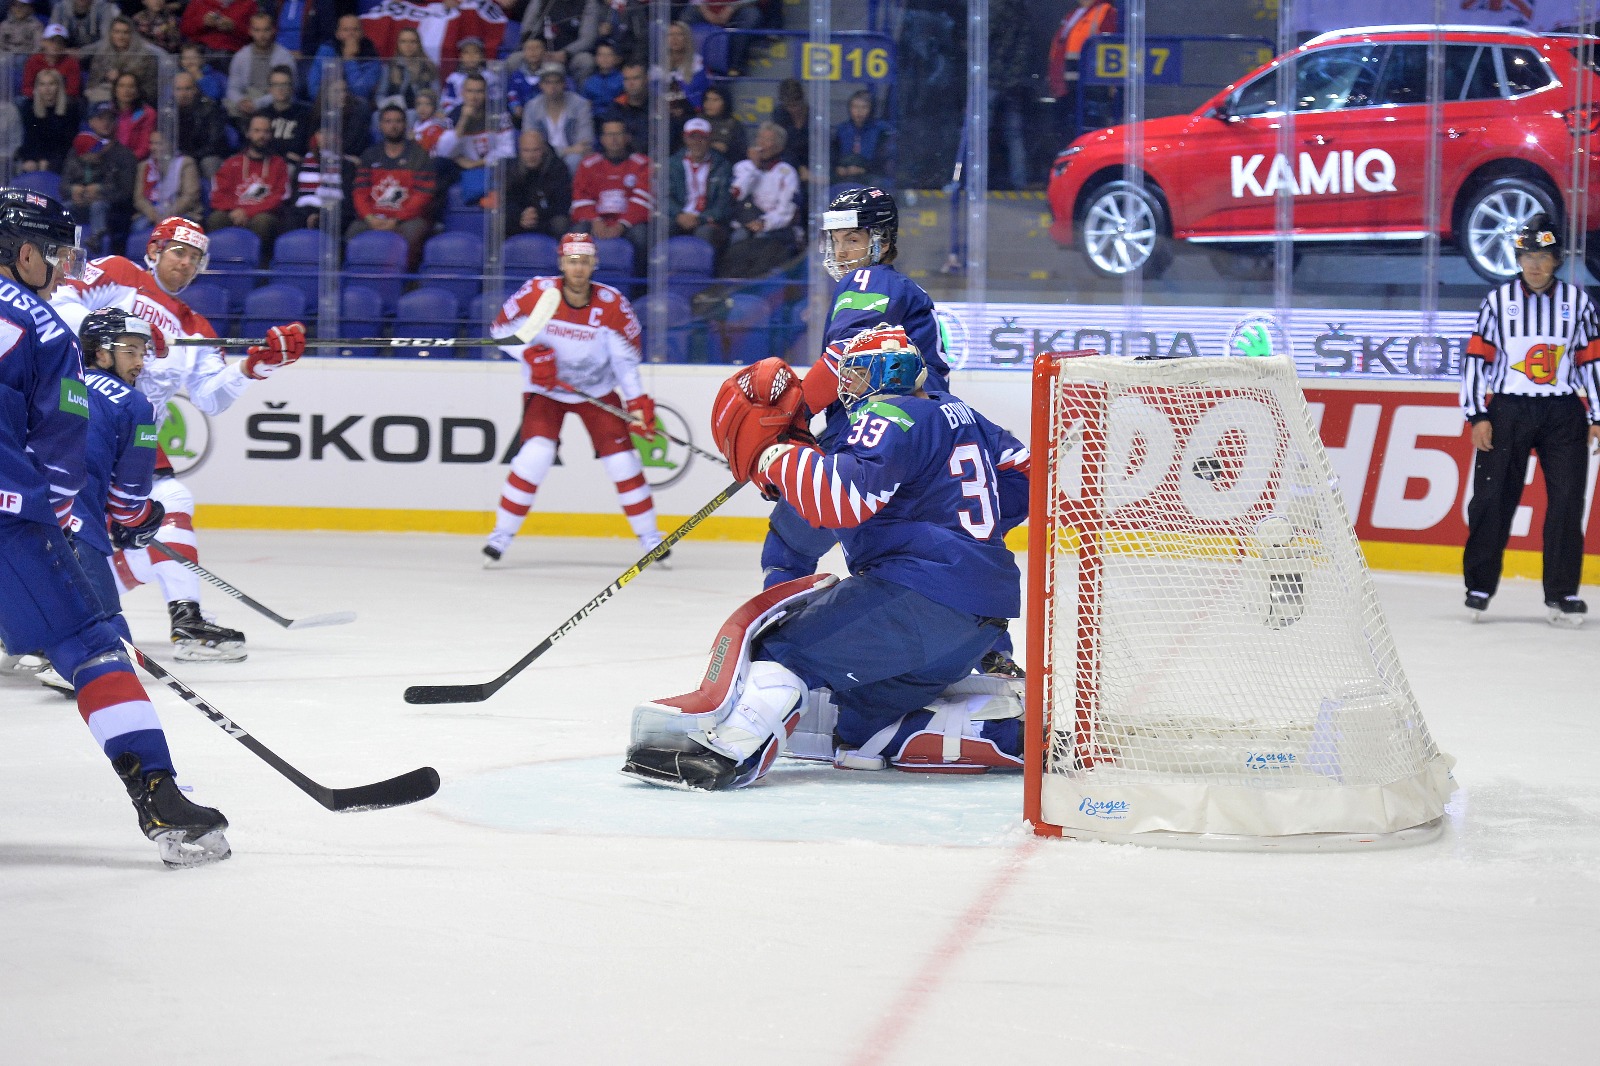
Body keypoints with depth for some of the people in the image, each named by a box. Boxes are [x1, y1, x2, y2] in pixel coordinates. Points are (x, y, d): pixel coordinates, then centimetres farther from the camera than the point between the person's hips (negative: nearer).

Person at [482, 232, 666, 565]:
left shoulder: (612, 305, -16)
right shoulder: (537, 293, -18)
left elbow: (626, 357, -9)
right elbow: (502, 328, -6)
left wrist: (638, 402, -18)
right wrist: (532, 353, -22)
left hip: (598, 389, 1)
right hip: (545, 389, -1)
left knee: (620, 457, -7)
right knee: (536, 453, -20)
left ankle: (649, 535, 9)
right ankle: (501, 534, -8)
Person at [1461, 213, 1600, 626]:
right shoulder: (1498, 301, 3)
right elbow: (1476, 358, 3)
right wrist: (1477, 417, -4)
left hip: (1563, 413, 1)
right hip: (1508, 410, -1)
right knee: (1493, 499, -4)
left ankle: (1562, 593, 3)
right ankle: (1479, 587, 5)